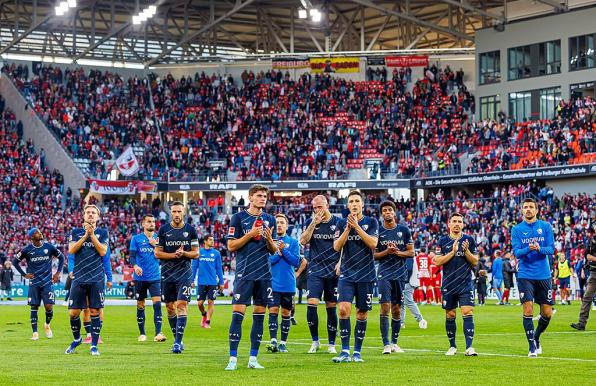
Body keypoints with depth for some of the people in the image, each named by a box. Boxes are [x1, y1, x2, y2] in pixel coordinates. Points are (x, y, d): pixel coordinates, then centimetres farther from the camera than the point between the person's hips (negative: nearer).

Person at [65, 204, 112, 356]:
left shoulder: (102, 232, 8)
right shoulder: (76, 232, 10)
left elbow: (103, 252, -5)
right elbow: (71, 250, -4)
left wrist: (92, 234, -9)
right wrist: (85, 235, -10)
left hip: (97, 279, -1)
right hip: (79, 278, 1)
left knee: (94, 311, -2)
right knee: (74, 312, -1)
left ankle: (94, 345, 6)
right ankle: (77, 339, 22)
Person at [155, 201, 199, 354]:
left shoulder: (190, 230, 2)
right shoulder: (163, 230, 2)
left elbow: (196, 253, 5)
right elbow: (157, 253, 1)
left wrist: (184, 253, -15)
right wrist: (174, 255, -14)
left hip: (185, 274, -2)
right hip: (167, 273, 2)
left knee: (182, 305, -13)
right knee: (170, 307, 7)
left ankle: (178, 342, -16)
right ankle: (177, 339, 21)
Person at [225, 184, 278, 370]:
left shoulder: (270, 219, 11)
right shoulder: (238, 217, 0)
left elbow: (273, 250, 13)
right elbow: (231, 246, -4)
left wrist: (269, 239, -8)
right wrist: (250, 234, -14)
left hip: (264, 273, 4)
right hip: (244, 273, -4)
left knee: (259, 314, 5)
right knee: (238, 313, -9)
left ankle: (253, 358, 10)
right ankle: (233, 358, -6)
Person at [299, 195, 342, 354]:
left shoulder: (338, 222, 3)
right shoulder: (310, 222, 6)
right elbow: (303, 241, -6)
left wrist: (340, 263, -7)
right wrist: (314, 223, -13)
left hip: (333, 271, 0)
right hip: (315, 271, 0)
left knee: (332, 307, 3)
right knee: (312, 304, -12)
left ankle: (331, 344, 13)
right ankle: (315, 341, 2)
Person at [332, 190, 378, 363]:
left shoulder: (371, 222, 2)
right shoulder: (342, 223, 7)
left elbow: (373, 243, -11)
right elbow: (337, 247, -2)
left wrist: (356, 227, -16)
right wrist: (348, 228, -12)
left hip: (366, 275, 0)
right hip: (347, 274, 0)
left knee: (362, 313, 4)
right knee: (344, 309, -16)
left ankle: (357, 352, 15)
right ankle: (345, 351, -11)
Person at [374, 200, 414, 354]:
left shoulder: (404, 230, 7)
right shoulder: (377, 231, 3)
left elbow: (411, 252, 7)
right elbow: (373, 254, 2)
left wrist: (398, 252, -10)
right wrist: (387, 252, -14)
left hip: (400, 274, 2)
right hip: (384, 274, -2)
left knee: (396, 310, 7)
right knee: (385, 307, -12)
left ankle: (394, 343, 16)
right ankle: (386, 344, -12)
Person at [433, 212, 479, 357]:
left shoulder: (469, 240, 5)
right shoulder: (443, 241, 5)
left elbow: (475, 262, 4)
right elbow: (437, 261, -4)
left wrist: (466, 251, -13)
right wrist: (452, 252, -14)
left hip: (466, 284, -1)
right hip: (448, 284, 1)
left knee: (468, 313, -13)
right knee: (450, 315, 6)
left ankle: (469, 347, -16)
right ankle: (452, 346, 20)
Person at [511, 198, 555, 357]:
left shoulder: (546, 226, 4)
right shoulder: (517, 229, 2)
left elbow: (551, 249, -2)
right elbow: (516, 253, -5)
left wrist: (539, 249, -22)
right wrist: (528, 249, -25)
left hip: (543, 275, 2)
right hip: (525, 276, -2)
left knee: (547, 313, 3)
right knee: (528, 310, -11)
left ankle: (536, 337, 30)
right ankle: (532, 346, -2)